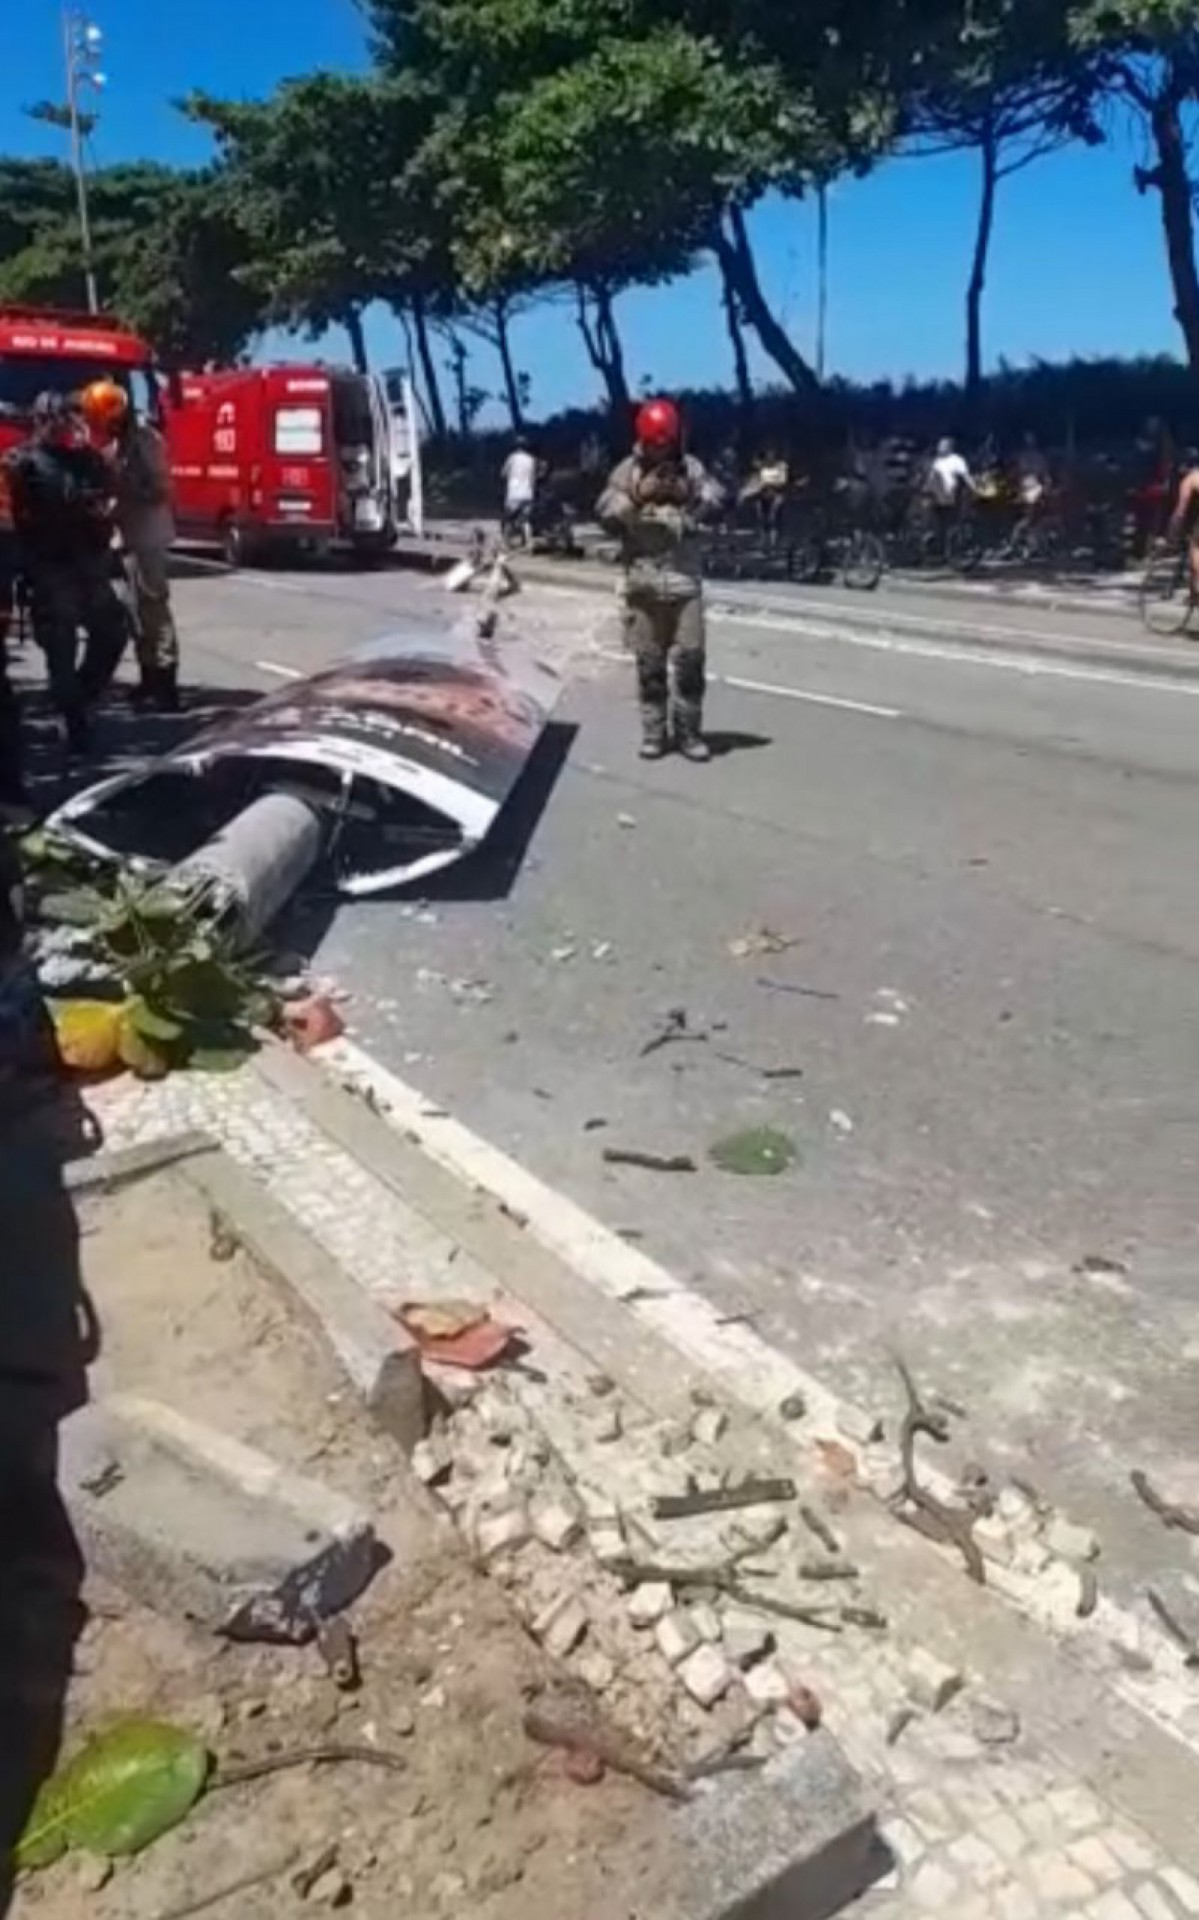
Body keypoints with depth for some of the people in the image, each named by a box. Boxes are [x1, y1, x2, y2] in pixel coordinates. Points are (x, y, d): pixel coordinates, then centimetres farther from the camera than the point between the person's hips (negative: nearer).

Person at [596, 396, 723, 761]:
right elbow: (605, 517, -3)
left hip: (686, 580, 0)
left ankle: (688, 732, 8)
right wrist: (637, 495, -15)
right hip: (643, 582, 0)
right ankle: (654, 732, 13)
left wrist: (690, 494, -18)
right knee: (649, 662, 4)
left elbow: (719, 502, -3)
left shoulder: (691, 467, 6)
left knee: (689, 659, -1)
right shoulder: (626, 471, 4)